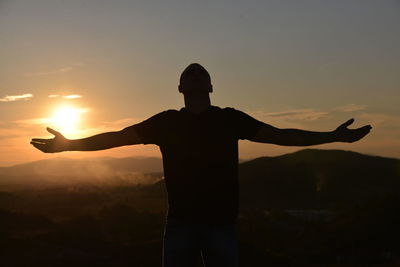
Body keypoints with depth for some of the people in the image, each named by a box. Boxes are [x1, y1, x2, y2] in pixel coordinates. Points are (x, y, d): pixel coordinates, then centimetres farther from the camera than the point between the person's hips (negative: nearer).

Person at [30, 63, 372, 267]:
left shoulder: (230, 119, 6)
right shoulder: (166, 122, 6)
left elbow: (280, 135, 6)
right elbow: (116, 137, 7)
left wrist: (332, 136, 1)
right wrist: (69, 144, 0)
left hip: (221, 222, 0)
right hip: (180, 222, 0)